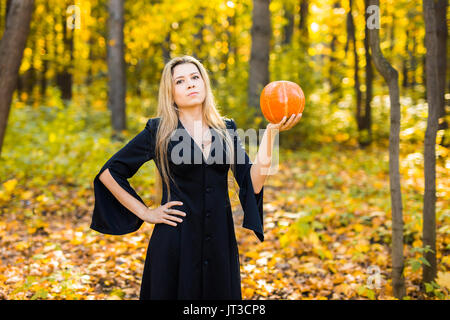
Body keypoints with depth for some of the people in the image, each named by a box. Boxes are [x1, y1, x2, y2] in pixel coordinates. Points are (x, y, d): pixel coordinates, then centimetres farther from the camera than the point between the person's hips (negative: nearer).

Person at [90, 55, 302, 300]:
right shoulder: (158, 131, -2)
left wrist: (271, 132, -9)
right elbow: (109, 173, 2)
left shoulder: (225, 130, 7)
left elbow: (254, 184, -4)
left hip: (220, 244, 3)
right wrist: (144, 213, -2)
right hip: (176, 244, -3)